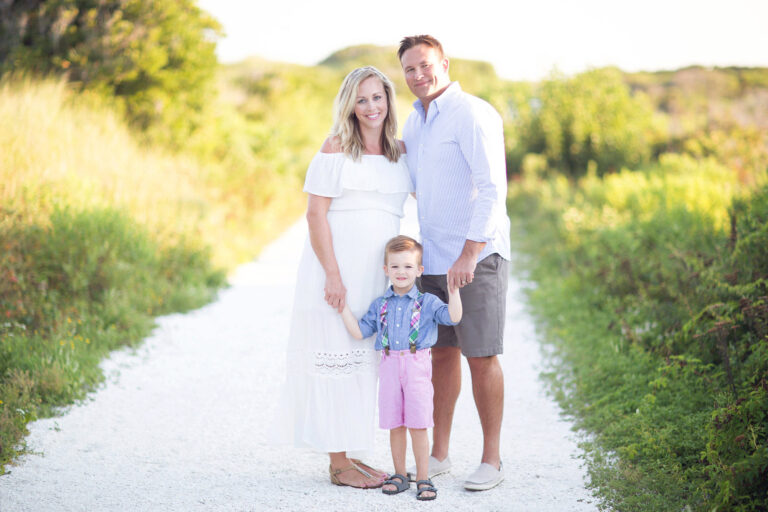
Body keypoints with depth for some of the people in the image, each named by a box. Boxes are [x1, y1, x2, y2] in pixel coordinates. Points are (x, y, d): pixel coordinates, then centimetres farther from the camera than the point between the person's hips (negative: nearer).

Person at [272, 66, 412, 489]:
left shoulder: (401, 150, 9)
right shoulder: (336, 147, -6)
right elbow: (316, 213, -10)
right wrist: (332, 274, -17)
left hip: (377, 270, 6)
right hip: (337, 264, -6)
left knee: (364, 358, 12)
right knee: (336, 355, -2)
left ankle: (353, 453, 23)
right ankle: (338, 462, 6)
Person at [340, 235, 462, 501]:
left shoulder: (427, 302, 1)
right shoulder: (380, 305, 10)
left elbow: (453, 317, -11)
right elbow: (359, 331, 9)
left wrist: (453, 291, -24)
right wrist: (342, 306, 4)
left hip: (417, 366, -3)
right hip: (389, 366, 3)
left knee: (418, 425, -2)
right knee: (395, 425, 9)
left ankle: (423, 478, 9)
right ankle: (400, 475, 22)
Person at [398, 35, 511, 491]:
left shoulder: (473, 114, -11)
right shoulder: (415, 121, 14)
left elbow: (493, 190, -19)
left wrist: (469, 254, -24)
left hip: (477, 257, -7)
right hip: (432, 260, 7)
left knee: (481, 356, -1)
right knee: (442, 352, 11)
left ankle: (492, 459, 11)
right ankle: (439, 454, 20)